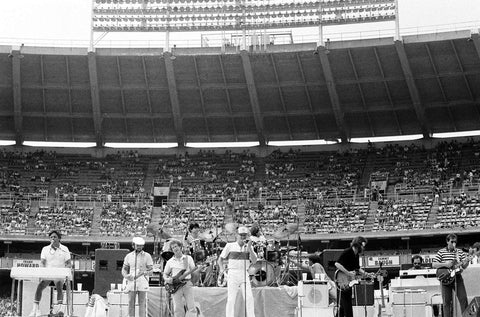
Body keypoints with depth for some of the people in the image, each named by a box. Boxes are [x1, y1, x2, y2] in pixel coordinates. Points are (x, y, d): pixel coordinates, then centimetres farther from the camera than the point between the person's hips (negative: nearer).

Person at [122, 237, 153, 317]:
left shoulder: (147, 256, 0)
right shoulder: (129, 256, 9)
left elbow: (150, 271, -2)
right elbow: (124, 269, 13)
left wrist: (144, 272, -23)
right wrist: (126, 276, -10)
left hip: (142, 283, -2)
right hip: (131, 282, 3)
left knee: (142, 303, -3)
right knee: (131, 303, 2)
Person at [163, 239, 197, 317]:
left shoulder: (188, 258, 9)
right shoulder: (170, 262, 11)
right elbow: (165, 274, 16)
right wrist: (167, 279, -5)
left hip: (187, 284, -1)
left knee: (191, 308, -8)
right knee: (178, 310, -4)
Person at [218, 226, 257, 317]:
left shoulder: (249, 247, 9)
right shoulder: (230, 246, 4)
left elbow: (254, 261, -3)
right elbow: (220, 259, 8)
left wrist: (249, 248, -13)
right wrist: (222, 268, -10)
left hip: (245, 275, 2)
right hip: (232, 274, -2)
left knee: (249, 298, -8)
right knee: (231, 299, -5)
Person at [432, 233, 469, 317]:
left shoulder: (460, 251, 9)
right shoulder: (441, 252, 1)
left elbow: (466, 261, 5)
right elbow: (433, 264, -3)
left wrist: (463, 266, -18)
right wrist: (445, 264, -17)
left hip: (457, 277, 2)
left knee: (463, 299, -4)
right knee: (447, 301, 0)